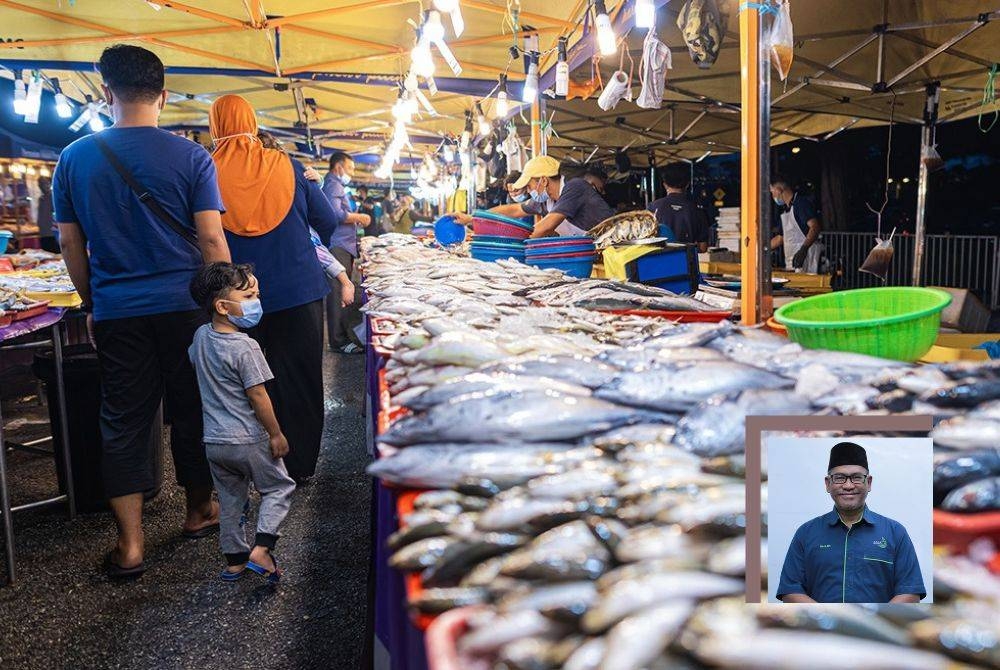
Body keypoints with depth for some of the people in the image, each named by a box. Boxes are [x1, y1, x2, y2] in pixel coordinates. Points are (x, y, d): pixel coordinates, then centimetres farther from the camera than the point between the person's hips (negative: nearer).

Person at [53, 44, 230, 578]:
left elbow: (70, 242, 7)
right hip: (184, 307, -1)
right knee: (191, 412, 13)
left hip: (116, 311, 2)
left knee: (123, 422, 7)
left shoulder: (74, 158, 2)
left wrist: (92, 304, 18)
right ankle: (199, 511, 29)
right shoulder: (190, 157, -6)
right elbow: (211, 240, -9)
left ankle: (129, 546, 10)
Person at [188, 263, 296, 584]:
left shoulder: (201, 336, 1)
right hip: (249, 440, -7)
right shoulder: (245, 347, -22)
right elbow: (257, 395, -20)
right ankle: (261, 550, -2)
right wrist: (277, 434, -10)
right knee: (279, 487, 11)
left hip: (213, 440, 7)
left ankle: (234, 560, 27)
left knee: (230, 499, 19)